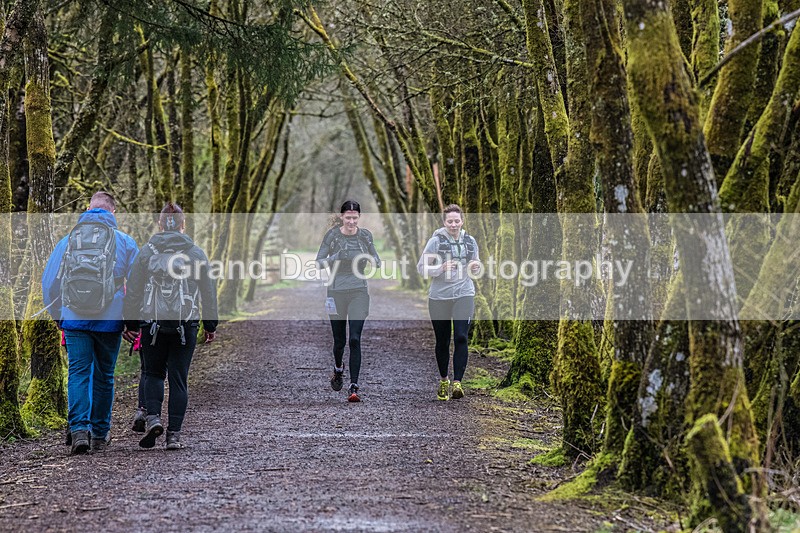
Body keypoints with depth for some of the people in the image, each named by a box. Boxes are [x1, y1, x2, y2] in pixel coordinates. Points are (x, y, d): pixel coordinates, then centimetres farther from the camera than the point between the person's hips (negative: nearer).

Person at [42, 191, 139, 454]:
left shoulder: (67, 240, 7)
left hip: (74, 320, 0)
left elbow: (49, 282, 9)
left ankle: (79, 428, -17)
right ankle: (100, 435, 18)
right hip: (110, 321, 0)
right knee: (103, 376, 11)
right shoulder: (125, 242, 2)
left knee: (78, 372, 1)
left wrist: (57, 316, 20)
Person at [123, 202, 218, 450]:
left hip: (152, 324, 0)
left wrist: (130, 324, 9)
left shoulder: (146, 252, 2)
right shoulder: (196, 253, 4)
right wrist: (210, 325, 15)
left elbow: (133, 291, 2)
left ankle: (153, 417, -7)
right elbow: (209, 292, 7)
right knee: (179, 378, 5)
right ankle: (174, 434, 2)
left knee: (153, 373, 15)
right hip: (186, 325, 0)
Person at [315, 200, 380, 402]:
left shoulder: (365, 235, 3)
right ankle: (338, 369, 43)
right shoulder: (332, 235, -3)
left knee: (355, 339, -12)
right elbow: (318, 262, -2)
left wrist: (370, 258, -10)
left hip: (358, 292, 0)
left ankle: (354, 387, -10)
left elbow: (377, 260, 13)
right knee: (339, 340, 10)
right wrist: (334, 258, -21)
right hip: (336, 292, 0)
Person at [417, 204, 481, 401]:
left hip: (464, 296, 1)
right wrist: (441, 268, -21)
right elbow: (421, 268, -5)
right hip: (439, 297, -1)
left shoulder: (470, 242, 6)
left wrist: (476, 267, -5)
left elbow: (476, 267, 19)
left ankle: (457, 382, -12)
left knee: (461, 338, -12)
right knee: (442, 341, 9)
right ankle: (443, 380, 28)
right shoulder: (436, 241, -5)